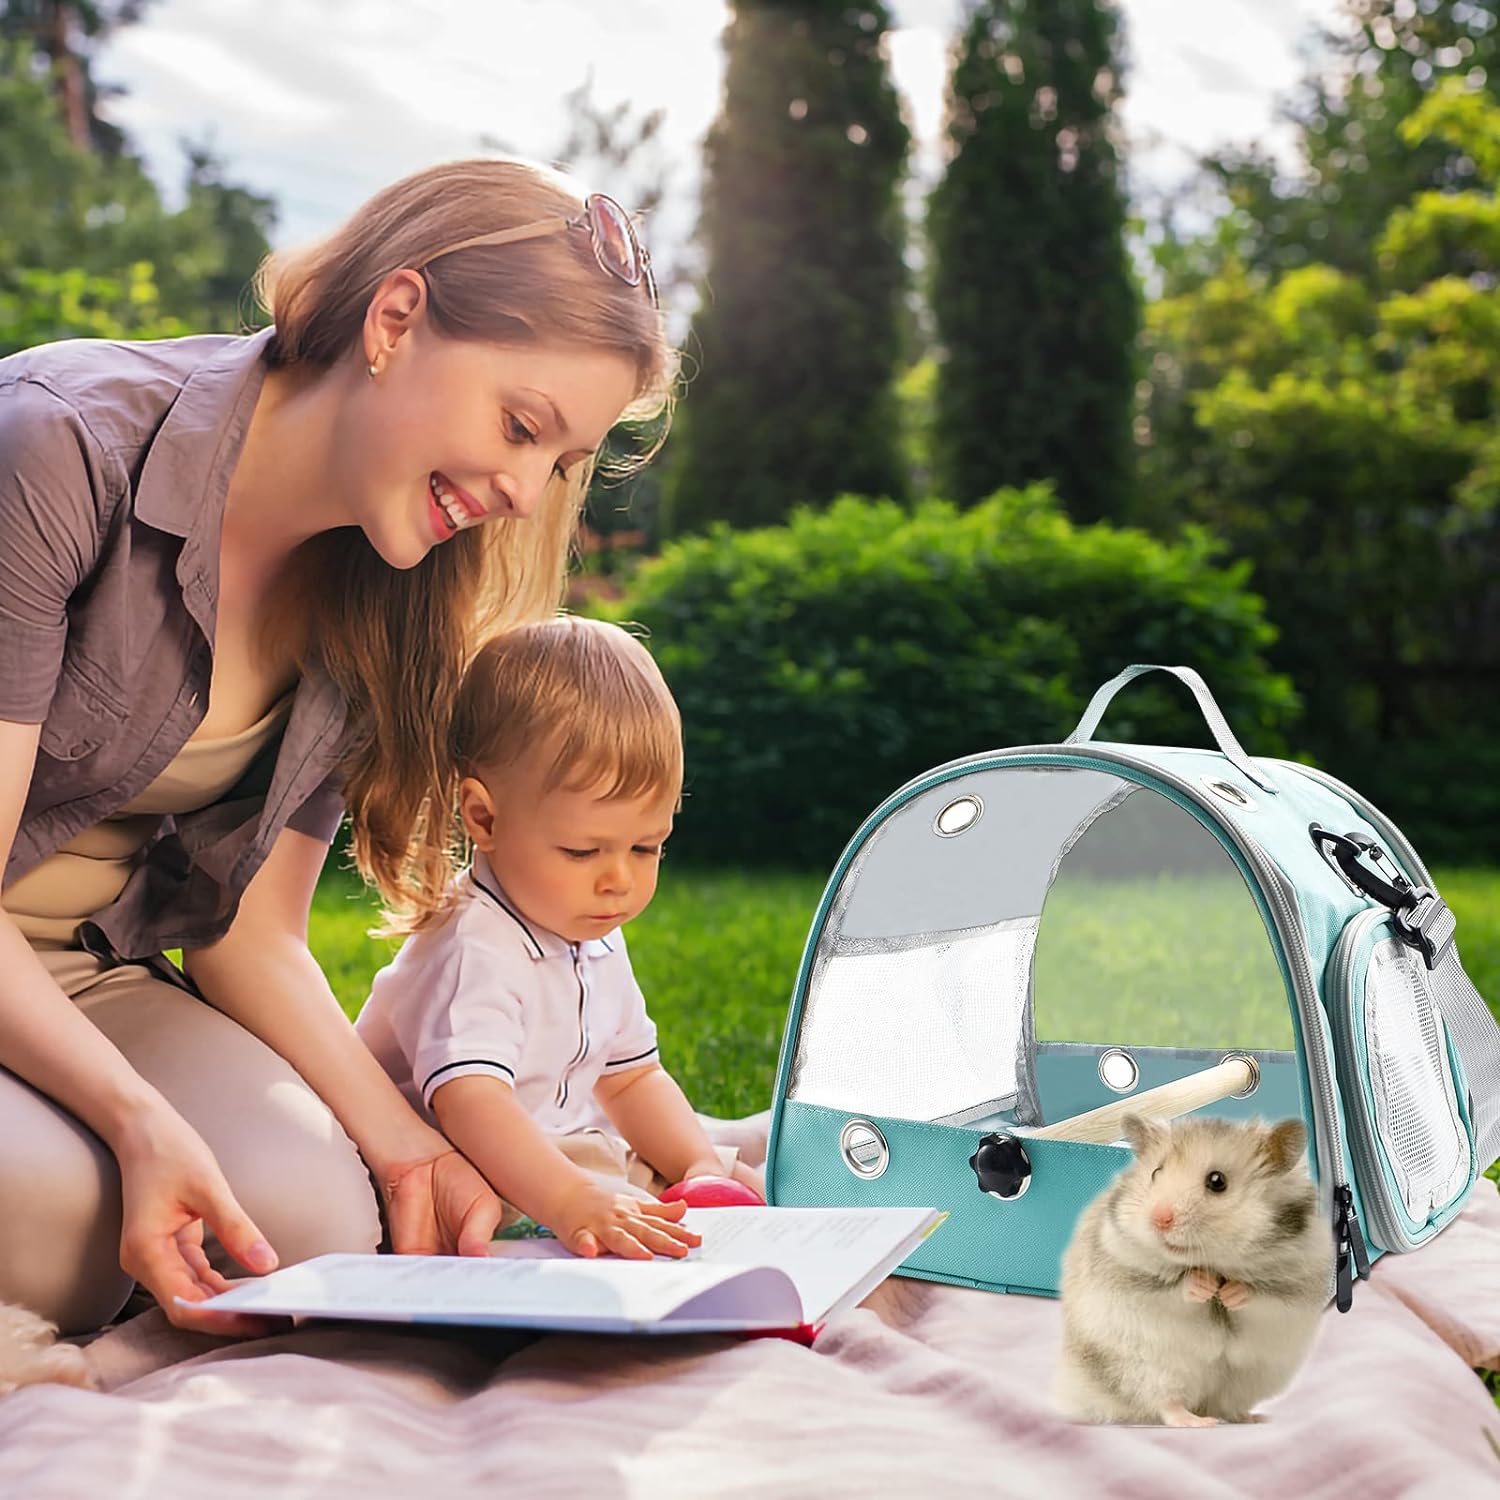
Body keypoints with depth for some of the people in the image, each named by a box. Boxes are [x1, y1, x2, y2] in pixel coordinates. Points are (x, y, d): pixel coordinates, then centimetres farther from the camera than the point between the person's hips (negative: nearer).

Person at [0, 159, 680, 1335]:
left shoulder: (376, 605, -1)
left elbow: (251, 933, 1)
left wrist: (403, 1140, -14)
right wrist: (140, 1117, -33)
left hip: (101, 978, 5)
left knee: (320, 1220, -24)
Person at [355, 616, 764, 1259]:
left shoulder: (596, 942, 4)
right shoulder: (475, 953, -28)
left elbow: (630, 1078, 13)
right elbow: (469, 1101, -43)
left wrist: (700, 1163, -4)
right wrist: (573, 1202, -56)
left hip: (556, 1153, 9)